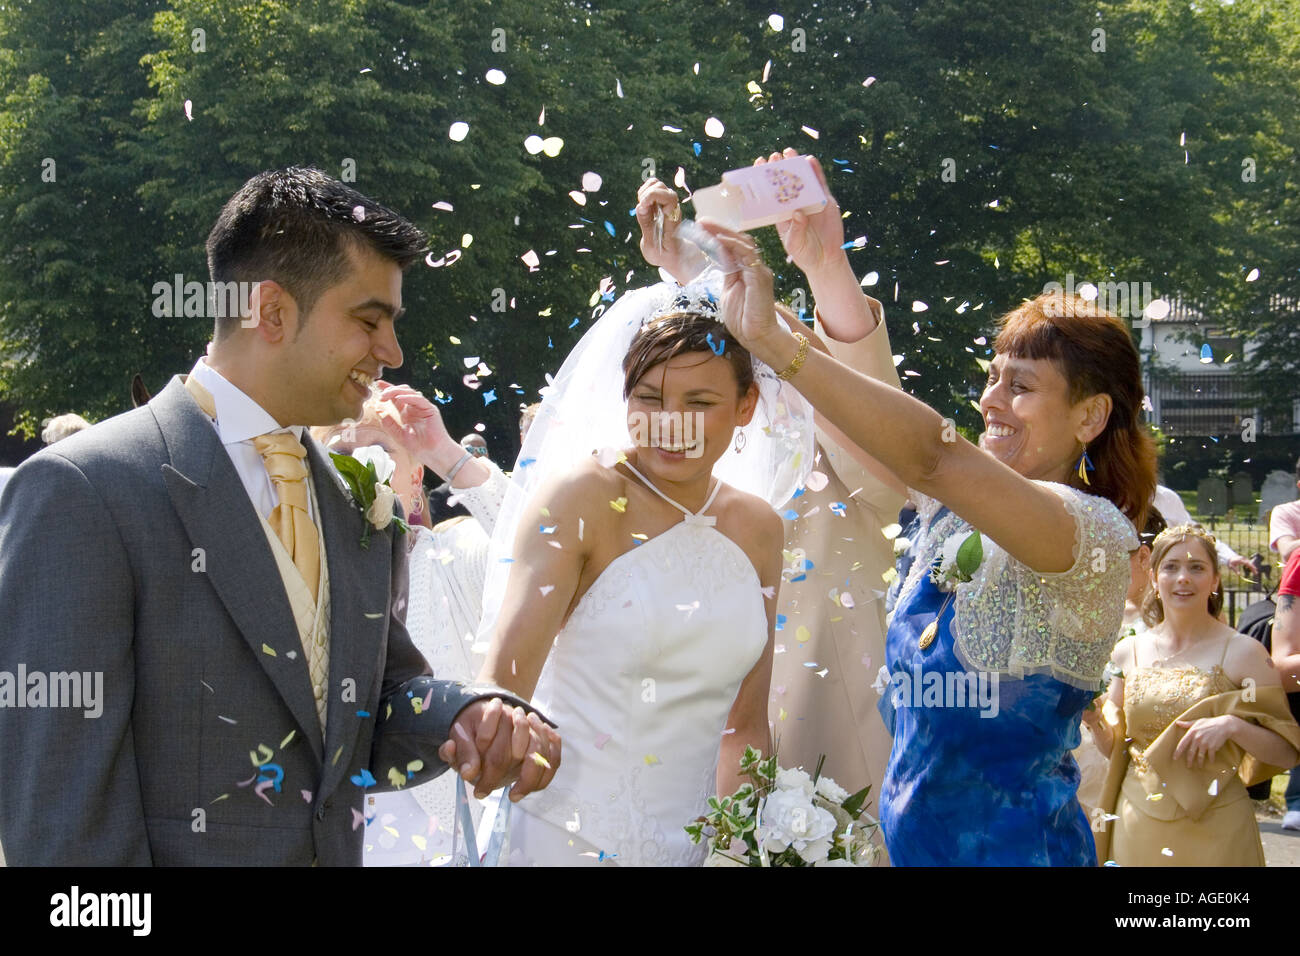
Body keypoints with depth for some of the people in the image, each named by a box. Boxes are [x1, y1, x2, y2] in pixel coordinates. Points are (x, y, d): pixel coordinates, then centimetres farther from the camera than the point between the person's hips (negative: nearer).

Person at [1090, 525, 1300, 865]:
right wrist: (1094, 719, -6)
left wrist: (1233, 725, -21)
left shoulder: (1242, 653, -6)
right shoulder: (1129, 652, 5)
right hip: (1137, 827, 3)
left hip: (1214, 832, -3)